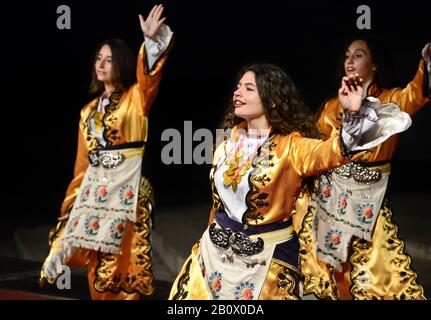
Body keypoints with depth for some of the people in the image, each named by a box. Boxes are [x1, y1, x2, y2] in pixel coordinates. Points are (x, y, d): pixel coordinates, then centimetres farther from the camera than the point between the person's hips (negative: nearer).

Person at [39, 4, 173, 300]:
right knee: (96, 260, 7)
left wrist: (152, 39, -38)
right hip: (94, 187, 5)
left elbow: (149, 76, -22)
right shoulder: (89, 110, 15)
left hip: (126, 186, -5)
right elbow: (83, 161, 16)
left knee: (123, 257, -4)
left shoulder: (136, 98, 1)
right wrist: (74, 201, 15)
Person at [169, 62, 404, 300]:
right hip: (217, 249, 5)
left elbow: (334, 151, -33)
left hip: (265, 257, -5)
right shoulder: (231, 140, 4)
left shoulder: (290, 145, -14)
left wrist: (352, 114, -49)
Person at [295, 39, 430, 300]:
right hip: (331, 195, 4)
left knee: (377, 268, -3)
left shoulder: (391, 101, -6)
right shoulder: (333, 106, 8)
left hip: (368, 199, -4)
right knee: (336, 263, 10)